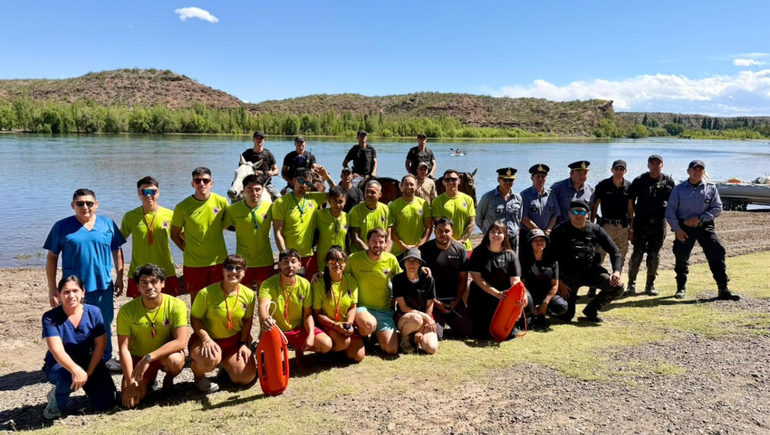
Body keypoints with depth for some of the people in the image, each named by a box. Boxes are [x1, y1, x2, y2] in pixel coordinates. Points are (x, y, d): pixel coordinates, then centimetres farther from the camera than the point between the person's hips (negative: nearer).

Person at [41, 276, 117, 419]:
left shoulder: (94, 312, -10)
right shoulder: (50, 317, -17)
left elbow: (100, 345, -9)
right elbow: (57, 350, -30)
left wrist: (88, 373, -19)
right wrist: (76, 370, -47)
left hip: (89, 363, 3)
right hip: (59, 366, -2)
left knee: (106, 403, -12)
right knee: (69, 376, -40)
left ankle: (87, 386, 22)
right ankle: (57, 399, -4)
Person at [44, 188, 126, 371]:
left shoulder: (108, 224, 0)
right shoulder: (62, 227, -4)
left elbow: (117, 252, 8)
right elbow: (52, 258, 0)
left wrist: (119, 278, 5)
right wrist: (52, 288, -2)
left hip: (103, 285, 2)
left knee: (104, 324, 15)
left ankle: (106, 358, 32)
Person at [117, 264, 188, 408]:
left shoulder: (176, 305, -20)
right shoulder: (127, 310, -17)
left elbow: (181, 342, -26)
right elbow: (124, 349, -16)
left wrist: (149, 358, -32)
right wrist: (131, 383, -20)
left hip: (166, 354, -1)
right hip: (137, 357, 1)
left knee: (174, 360, -35)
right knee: (130, 399, -18)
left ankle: (169, 379, 3)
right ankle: (148, 382, 19)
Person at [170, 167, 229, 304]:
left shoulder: (221, 202, -5)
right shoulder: (182, 207, -9)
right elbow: (174, 233, 2)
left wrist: (213, 233, 6)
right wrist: (186, 249, -2)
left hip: (218, 260, 1)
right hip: (193, 263, -1)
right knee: (196, 297, 10)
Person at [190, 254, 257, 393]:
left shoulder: (249, 294, -9)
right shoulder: (206, 293, -21)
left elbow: (248, 320, 4)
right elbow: (195, 319, -12)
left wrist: (244, 343, -4)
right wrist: (206, 339, -25)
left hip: (234, 340, 4)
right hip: (208, 339, -4)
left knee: (247, 377, -6)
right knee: (210, 359, -38)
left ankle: (225, 363, 28)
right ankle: (198, 373, 1)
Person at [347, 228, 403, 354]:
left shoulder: (391, 260, 1)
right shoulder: (354, 259, -9)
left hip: (384, 310, 3)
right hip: (361, 307, -3)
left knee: (392, 349, -12)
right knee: (369, 324, -39)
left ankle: (376, 334, 24)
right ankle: (361, 338, 0)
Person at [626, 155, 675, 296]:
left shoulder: (669, 181, 6)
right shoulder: (639, 181, 0)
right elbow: (630, 202, 0)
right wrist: (631, 222, -6)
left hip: (659, 222, 2)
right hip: (641, 222, -2)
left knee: (654, 255, 7)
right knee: (637, 253, -3)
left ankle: (650, 285, 18)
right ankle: (631, 284, 8)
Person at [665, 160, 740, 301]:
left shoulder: (711, 188, 3)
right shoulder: (679, 189, 0)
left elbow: (717, 208, 1)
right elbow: (670, 211, 0)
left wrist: (700, 218, -13)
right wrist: (677, 229, -7)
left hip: (705, 226, 1)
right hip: (684, 228, 0)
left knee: (717, 254, -8)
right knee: (681, 257, 4)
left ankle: (723, 289, -3)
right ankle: (681, 288, 21)